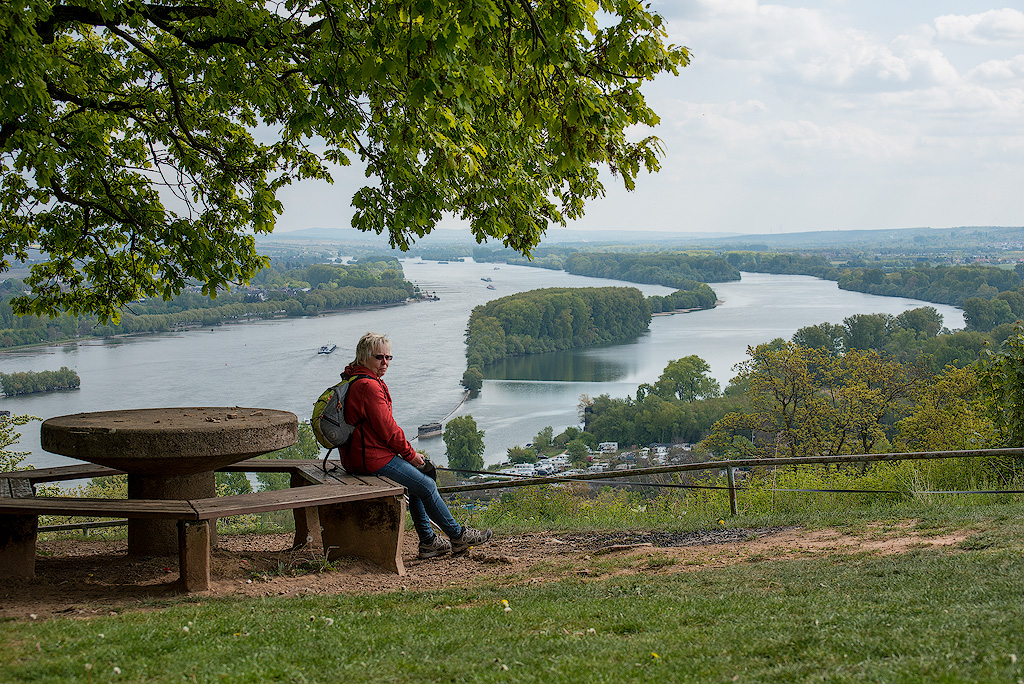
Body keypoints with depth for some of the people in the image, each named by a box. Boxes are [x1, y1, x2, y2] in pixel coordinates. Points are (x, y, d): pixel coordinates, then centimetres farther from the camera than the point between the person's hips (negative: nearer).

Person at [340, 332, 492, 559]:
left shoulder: (356, 382, 15)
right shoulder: (369, 386, -20)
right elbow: (387, 428, -19)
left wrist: (407, 452, 14)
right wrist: (410, 454, -5)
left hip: (359, 453, 11)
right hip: (372, 458, -11)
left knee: (418, 483, 21)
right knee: (426, 485, -3)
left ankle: (428, 541, 21)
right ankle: (458, 536, 8)